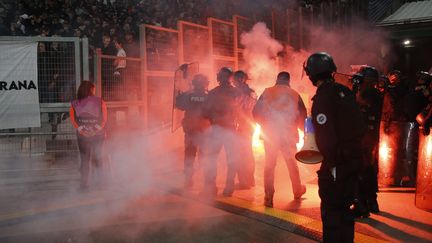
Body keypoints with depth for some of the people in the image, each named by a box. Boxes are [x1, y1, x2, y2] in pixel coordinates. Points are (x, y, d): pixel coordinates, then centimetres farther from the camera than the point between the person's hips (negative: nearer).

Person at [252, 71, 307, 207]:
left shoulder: (267, 92, -1)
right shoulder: (294, 94, 2)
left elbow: (256, 112, -3)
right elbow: (303, 116, 4)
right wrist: (295, 126, 21)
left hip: (270, 134, -1)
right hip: (288, 135, 1)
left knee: (269, 165, 5)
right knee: (292, 163, 19)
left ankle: (268, 198, 0)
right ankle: (298, 191, 36)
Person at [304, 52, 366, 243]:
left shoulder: (322, 97, -18)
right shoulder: (345, 91, 7)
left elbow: (326, 135, -22)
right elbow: (360, 125, 13)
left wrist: (330, 163, -15)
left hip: (336, 163, -8)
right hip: (354, 159, 8)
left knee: (331, 209, 2)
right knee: (344, 206, 21)